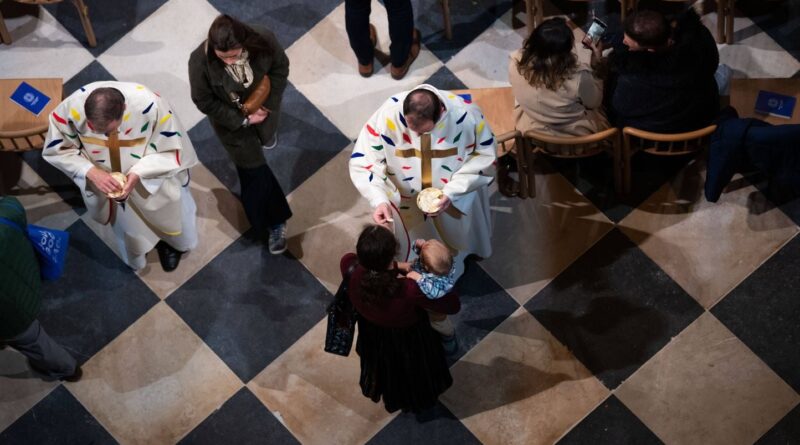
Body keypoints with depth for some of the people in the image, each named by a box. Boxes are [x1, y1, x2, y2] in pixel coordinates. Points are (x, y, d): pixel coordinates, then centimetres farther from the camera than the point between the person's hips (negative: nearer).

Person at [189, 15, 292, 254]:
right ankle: (274, 222, 22)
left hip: (263, 107, 2)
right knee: (254, 171, 5)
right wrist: (242, 119, -21)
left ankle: (266, 134, 74)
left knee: (266, 139, 35)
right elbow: (204, 101, -22)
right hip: (231, 119, -2)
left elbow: (280, 67, -12)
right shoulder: (200, 61, -37)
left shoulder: (263, 41, -33)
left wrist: (269, 104, -18)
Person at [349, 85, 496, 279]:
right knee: (411, 247, 26)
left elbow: (485, 157, -21)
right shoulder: (387, 115, -36)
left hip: (458, 192, 1)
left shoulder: (465, 114, -35)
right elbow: (362, 161, -27)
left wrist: (452, 192, -32)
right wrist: (379, 200, -43)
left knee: (457, 236, 32)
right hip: (405, 196, 0)